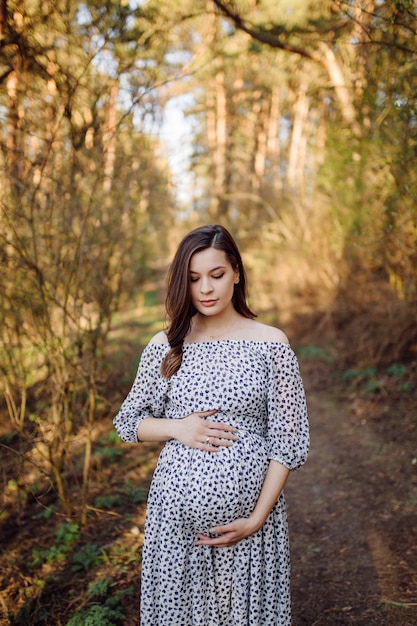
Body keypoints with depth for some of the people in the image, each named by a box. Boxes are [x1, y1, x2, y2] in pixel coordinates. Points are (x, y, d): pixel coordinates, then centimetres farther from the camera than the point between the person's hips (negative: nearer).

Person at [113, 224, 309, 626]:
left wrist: (258, 518, -10)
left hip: (249, 511, -1)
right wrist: (178, 428, -11)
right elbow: (128, 422, 8)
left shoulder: (270, 344, -6)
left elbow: (288, 440, -5)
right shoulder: (164, 347, 0)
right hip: (177, 513, 2)